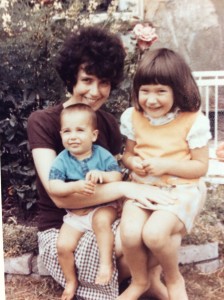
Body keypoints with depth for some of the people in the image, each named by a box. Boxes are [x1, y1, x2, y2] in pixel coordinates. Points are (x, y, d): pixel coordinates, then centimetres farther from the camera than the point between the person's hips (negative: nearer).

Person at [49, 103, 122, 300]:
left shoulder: (102, 155, -7)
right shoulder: (62, 161, -8)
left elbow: (118, 177, -13)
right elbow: (53, 187, -19)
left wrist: (102, 175, -34)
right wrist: (75, 186, -36)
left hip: (103, 206, -2)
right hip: (75, 213, 2)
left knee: (101, 221, -35)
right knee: (63, 245, -10)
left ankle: (106, 262, -14)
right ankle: (71, 281, 17)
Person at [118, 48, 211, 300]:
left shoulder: (193, 120, -12)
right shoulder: (133, 117, 0)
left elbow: (200, 167, -7)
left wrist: (165, 165, -20)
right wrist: (132, 162, -12)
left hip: (181, 190, -3)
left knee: (154, 233, -29)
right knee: (130, 234, -24)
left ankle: (174, 280, 7)